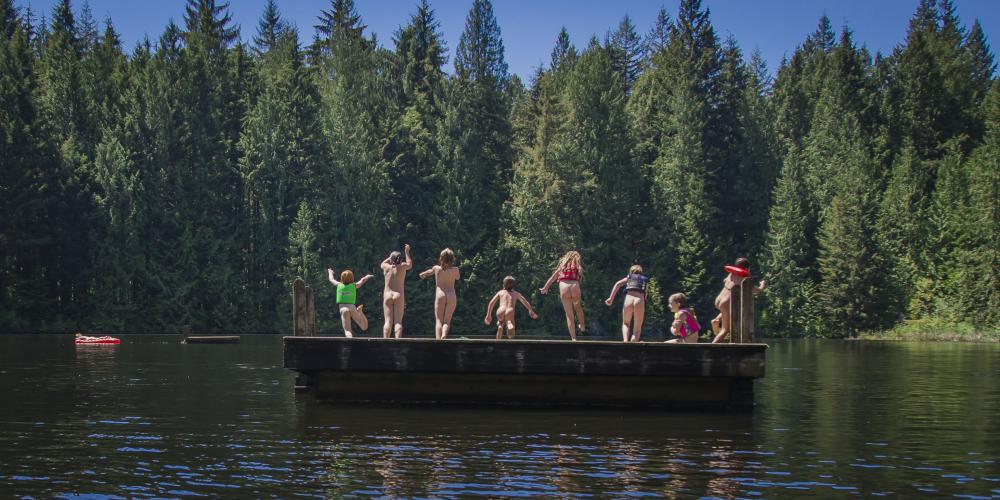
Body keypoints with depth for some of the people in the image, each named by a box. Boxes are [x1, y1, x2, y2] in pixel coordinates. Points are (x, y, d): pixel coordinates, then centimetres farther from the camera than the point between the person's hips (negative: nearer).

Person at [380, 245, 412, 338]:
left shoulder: (387, 267, 3)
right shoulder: (402, 267, 1)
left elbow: (382, 264, 28)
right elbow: (410, 264, 24)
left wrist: (390, 257, 34)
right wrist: (407, 253, 33)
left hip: (387, 295, 1)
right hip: (399, 296, -1)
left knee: (388, 321, -3)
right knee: (398, 322, -5)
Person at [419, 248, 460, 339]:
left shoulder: (436, 268, 3)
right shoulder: (455, 270, 1)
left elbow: (422, 275, 21)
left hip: (440, 295, -1)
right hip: (451, 297, 1)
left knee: (439, 321, -2)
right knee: (447, 321, 1)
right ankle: (444, 335, -27)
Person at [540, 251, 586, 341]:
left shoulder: (563, 265, 21)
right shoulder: (578, 266, 18)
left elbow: (553, 277, 24)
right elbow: (579, 279, 4)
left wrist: (545, 288, 32)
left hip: (564, 288, 0)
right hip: (575, 288, 0)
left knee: (569, 315, 6)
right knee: (578, 307, 33)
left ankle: (573, 338, 4)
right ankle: (582, 326, 44)